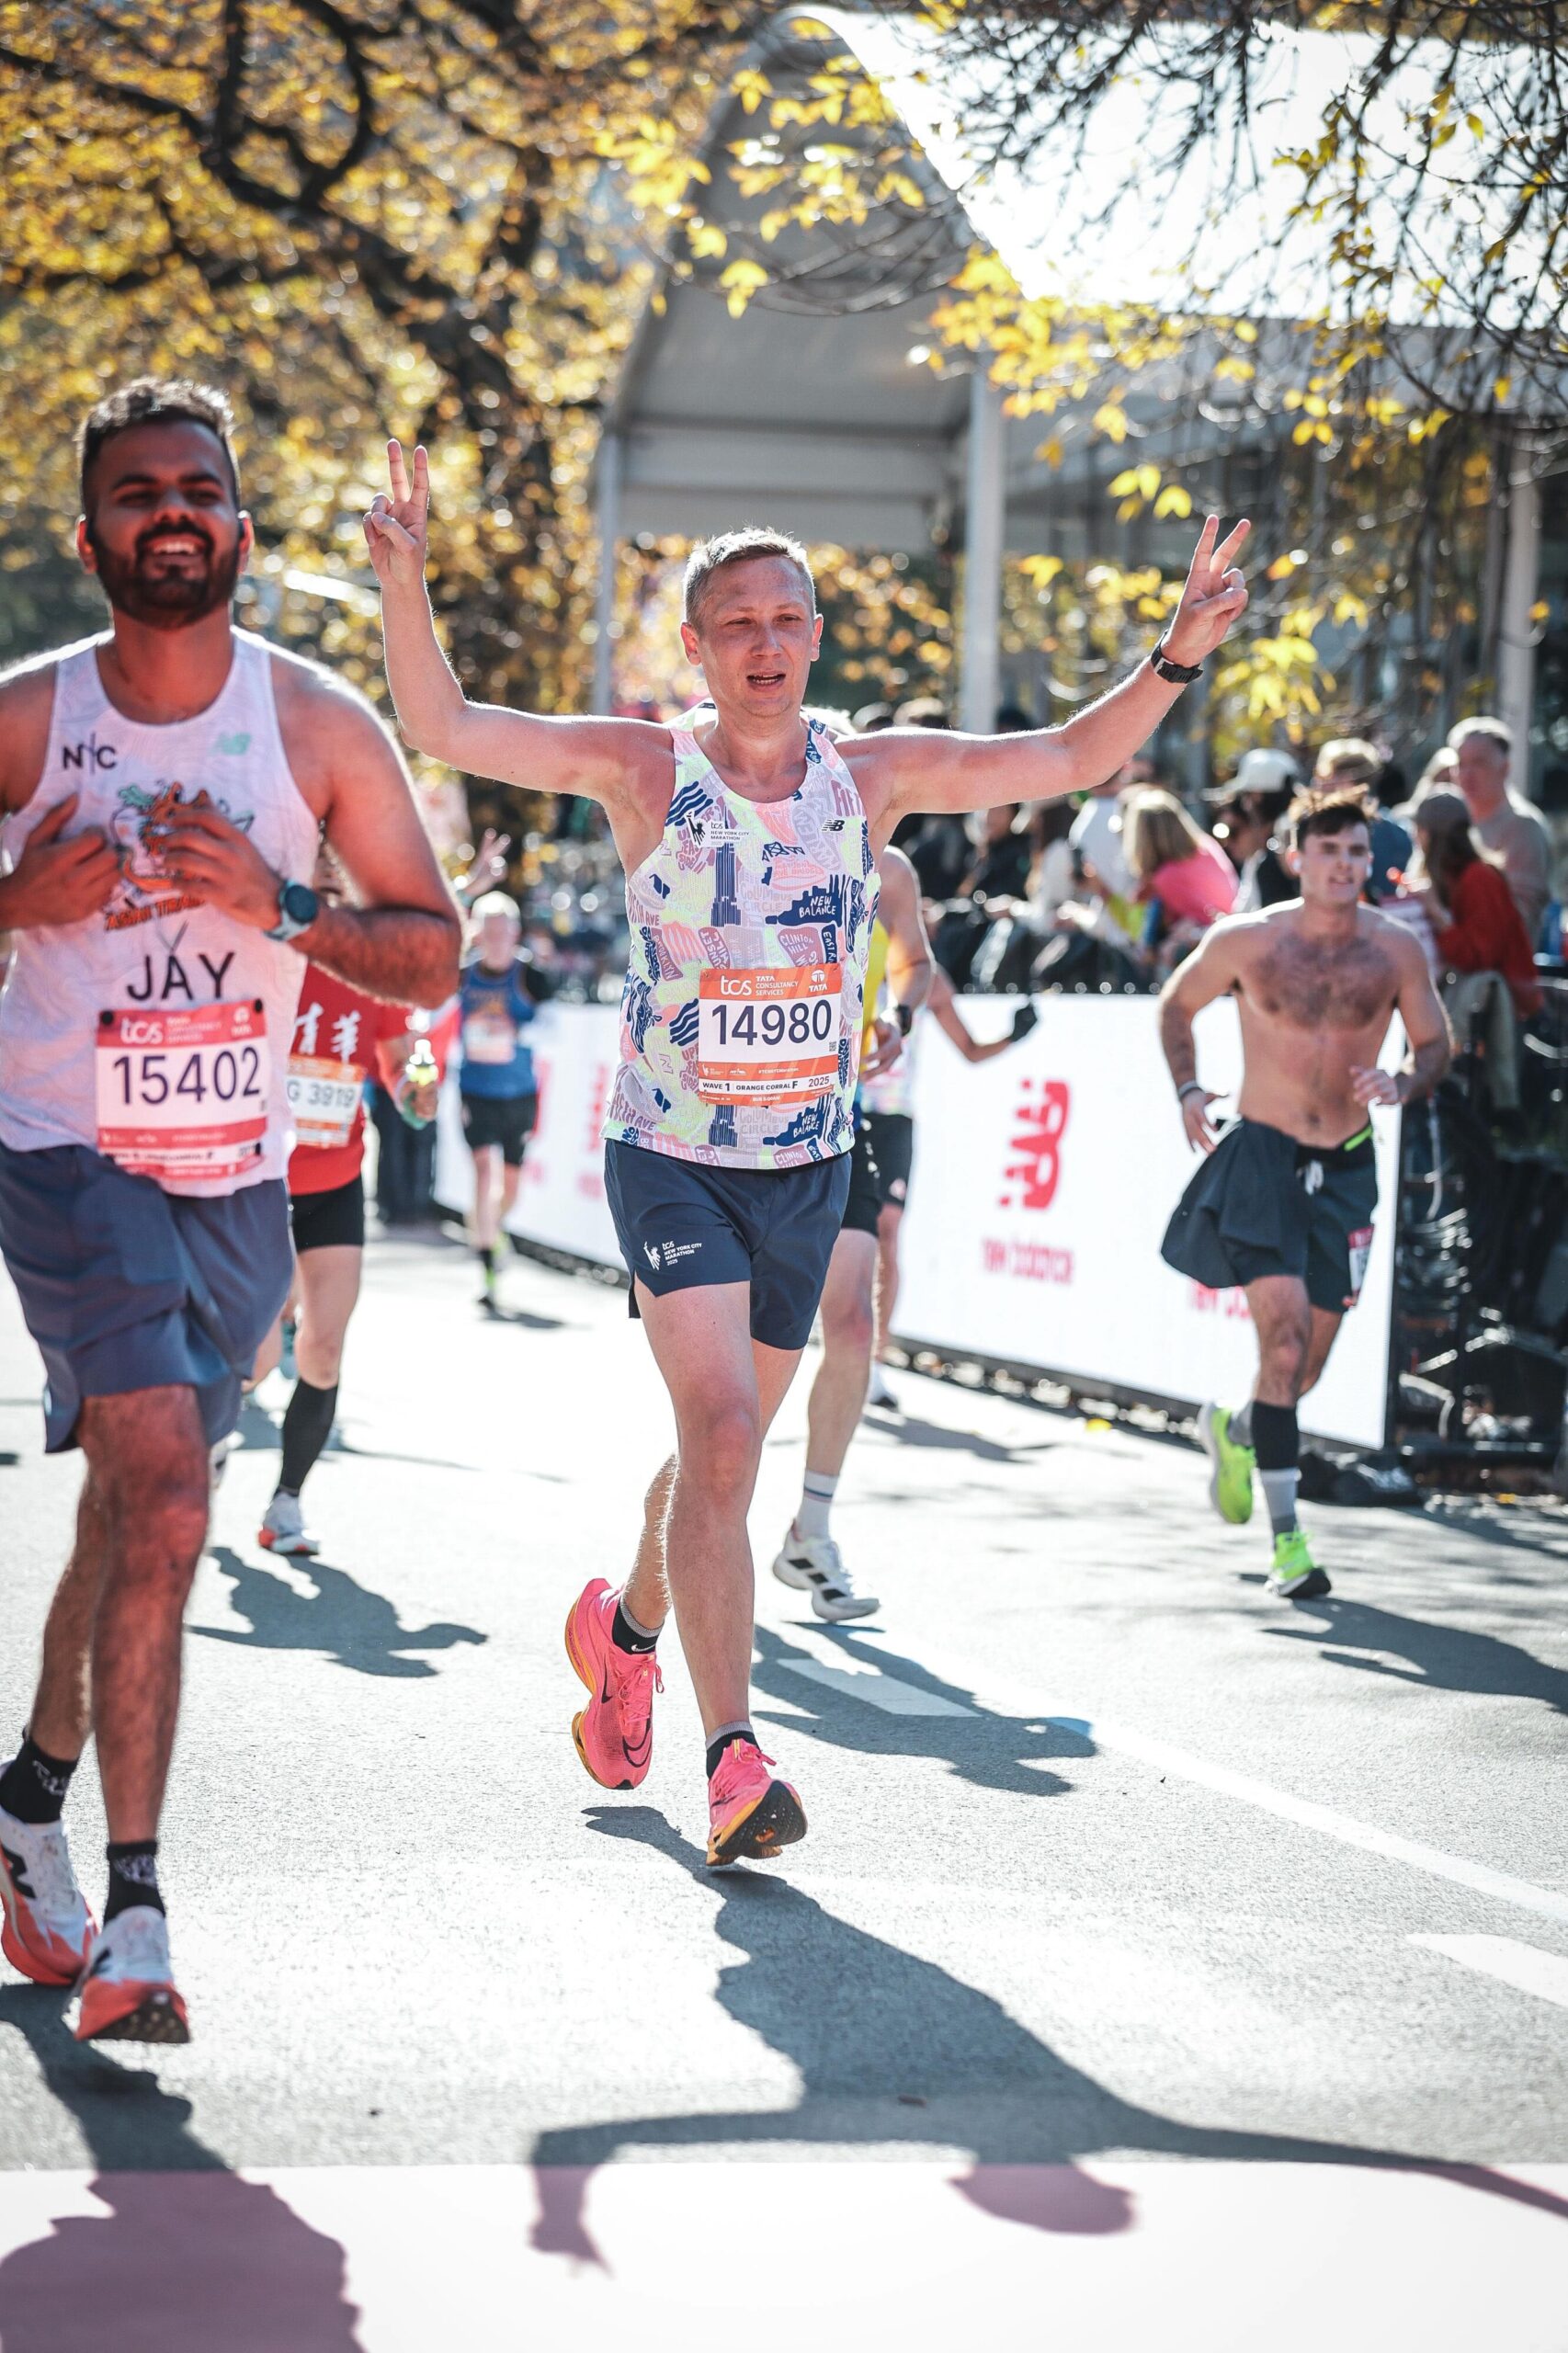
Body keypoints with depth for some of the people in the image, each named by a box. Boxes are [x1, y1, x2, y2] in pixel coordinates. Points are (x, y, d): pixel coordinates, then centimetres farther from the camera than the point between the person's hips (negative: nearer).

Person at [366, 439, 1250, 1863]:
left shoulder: (871, 774, 0)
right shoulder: (644, 767, -8)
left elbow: (1070, 759, 4)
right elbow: (445, 729, -14)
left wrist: (1175, 661, -10)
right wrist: (406, 588, -29)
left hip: (810, 1168, 4)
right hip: (672, 1160, -4)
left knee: (724, 1447, 17)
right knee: (720, 1436, -18)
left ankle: (628, 1628, 45)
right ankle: (732, 1755, -16)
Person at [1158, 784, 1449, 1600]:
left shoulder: (1396, 951, -2)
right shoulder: (1247, 941, -6)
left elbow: (1435, 1043, 10)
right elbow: (1176, 1004, 11)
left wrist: (1403, 1083, -11)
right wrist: (1188, 1090, -2)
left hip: (1346, 1167, 3)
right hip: (1261, 1157, -3)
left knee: (1308, 1363, 11)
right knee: (1285, 1340, -17)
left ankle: (1234, 1429, 45)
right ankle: (1287, 1539, -12)